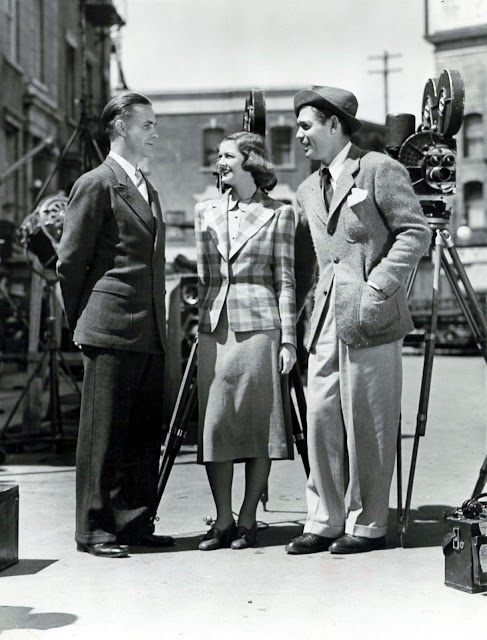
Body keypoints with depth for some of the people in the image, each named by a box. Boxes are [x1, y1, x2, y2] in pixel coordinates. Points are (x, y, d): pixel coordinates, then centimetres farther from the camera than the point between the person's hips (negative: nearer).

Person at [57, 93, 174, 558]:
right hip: (110, 332, -8)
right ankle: (94, 530, 7)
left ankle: (135, 523, 19)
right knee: (103, 435, -1)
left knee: (145, 436, 10)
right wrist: (82, 323, 2)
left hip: (149, 334, 8)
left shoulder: (148, 190, 20)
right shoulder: (96, 185, -5)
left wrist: (161, 327, 16)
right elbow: (70, 263, -5)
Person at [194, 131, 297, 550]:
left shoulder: (279, 213, 3)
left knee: (258, 424, 0)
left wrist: (288, 339, -4)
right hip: (215, 327, 4)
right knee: (215, 423, 2)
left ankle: (248, 520, 11)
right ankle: (222, 520, 12)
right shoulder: (206, 212, 13)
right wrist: (201, 319, 14)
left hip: (259, 326, -3)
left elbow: (285, 280, 1)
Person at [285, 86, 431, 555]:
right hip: (327, 322, 7)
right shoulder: (308, 191, 20)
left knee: (366, 425, -1)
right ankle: (324, 522, 15)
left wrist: (377, 289, -15)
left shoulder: (380, 170, -1)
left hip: (370, 321, -7)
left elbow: (415, 233, -7)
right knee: (320, 420, 5)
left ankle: (368, 525, 11)